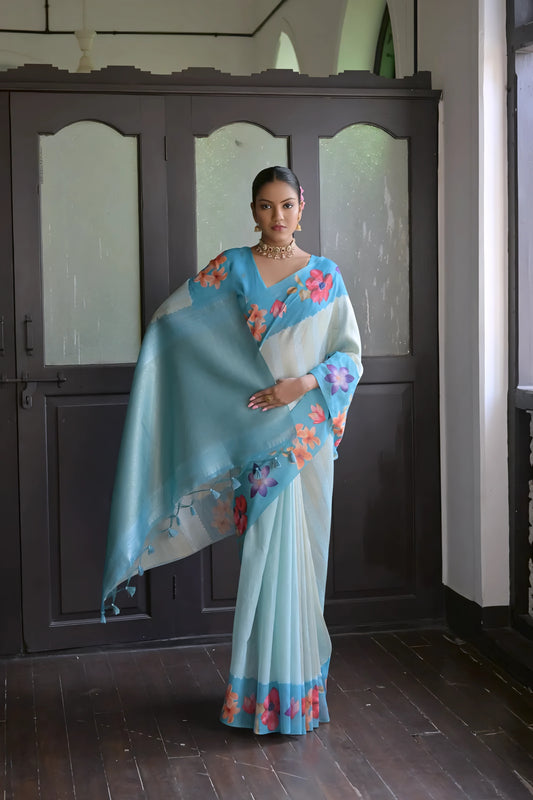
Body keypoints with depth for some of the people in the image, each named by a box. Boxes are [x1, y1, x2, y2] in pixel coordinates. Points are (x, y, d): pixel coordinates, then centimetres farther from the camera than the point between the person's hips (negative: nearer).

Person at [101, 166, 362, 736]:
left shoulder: (324, 276, 6)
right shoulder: (230, 269, 5)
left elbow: (350, 355, 4)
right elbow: (168, 320, 7)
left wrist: (304, 383, -10)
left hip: (307, 429, 1)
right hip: (253, 431, -1)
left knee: (301, 552, 4)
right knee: (267, 552, -2)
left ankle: (299, 673, 19)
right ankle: (272, 688, 8)